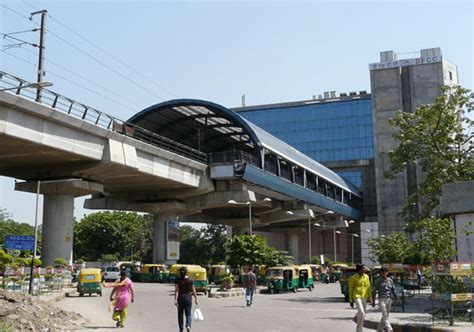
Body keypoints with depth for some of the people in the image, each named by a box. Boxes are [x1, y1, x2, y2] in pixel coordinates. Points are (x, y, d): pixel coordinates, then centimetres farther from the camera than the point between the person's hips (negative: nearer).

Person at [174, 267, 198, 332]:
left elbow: (176, 290, -12)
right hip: (188, 298, 0)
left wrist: (175, 299, -16)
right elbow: (193, 290, -2)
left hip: (180, 298, 0)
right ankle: (188, 325, -22)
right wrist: (196, 298, 6)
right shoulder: (190, 279, -3)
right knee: (188, 314, 3)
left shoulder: (177, 280, -5)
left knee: (180, 314, 13)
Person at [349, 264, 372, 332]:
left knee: (363, 314, 9)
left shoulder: (366, 277, 5)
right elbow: (350, 289, -3)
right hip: (357, 297, -5)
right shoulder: (353, 278, -7)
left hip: (364, 297, 5)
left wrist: (370, 298, 8)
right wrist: (351, 300, -4)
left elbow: (368, 287, 12)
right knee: (361, 313, -17)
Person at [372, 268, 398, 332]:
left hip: (389, 299, 4)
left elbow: (393, 290, 12)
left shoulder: (390, 280, 8)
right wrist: (373, 301, -3)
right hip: (382, 299, -4)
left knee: (386, 315, 8)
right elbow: (374, 291, 0)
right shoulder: (378, 281, -2)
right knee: (385, 315, -14)